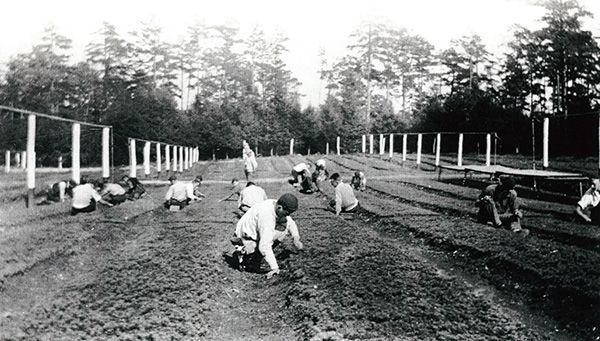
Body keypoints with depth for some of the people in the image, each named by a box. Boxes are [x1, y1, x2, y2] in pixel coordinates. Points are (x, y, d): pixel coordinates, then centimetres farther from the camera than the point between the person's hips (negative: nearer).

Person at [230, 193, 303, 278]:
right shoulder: (267, 216, -36)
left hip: (256, 233, 8)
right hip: (246, 238, -8)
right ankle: (242, 251, 6)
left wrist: (296, 238, -5)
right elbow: (264, 246, -39)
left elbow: (291, 223, 9)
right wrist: (274, 268, -36)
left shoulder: (277, 206, -9)